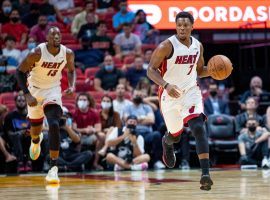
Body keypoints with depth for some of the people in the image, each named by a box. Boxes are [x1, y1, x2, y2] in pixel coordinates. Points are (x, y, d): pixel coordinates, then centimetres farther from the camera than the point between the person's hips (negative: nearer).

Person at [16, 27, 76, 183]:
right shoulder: (37, 53, -24)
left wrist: (72, 86, -12)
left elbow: (71, 70, 7)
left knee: (54, 125, -22)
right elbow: (20, 71, -14)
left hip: (53, 91, 0)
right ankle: (36, 140, 58)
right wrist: (27, 95, -21)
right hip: (35, 90, 0)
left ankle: (54, 168, -22)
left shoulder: (68, 53, -15)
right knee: (36, 128, 16)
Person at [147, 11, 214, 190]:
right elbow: (151, 70, -15)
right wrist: (166, 85, -31)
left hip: (191, 92, 2)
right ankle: (167, 142, 57)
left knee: (198, 127, -21)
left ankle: (206, 173, -29)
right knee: (175, 135, 15)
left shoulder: (198, 46, 1)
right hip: (170, 94, -2)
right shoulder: (167, 46, -15)